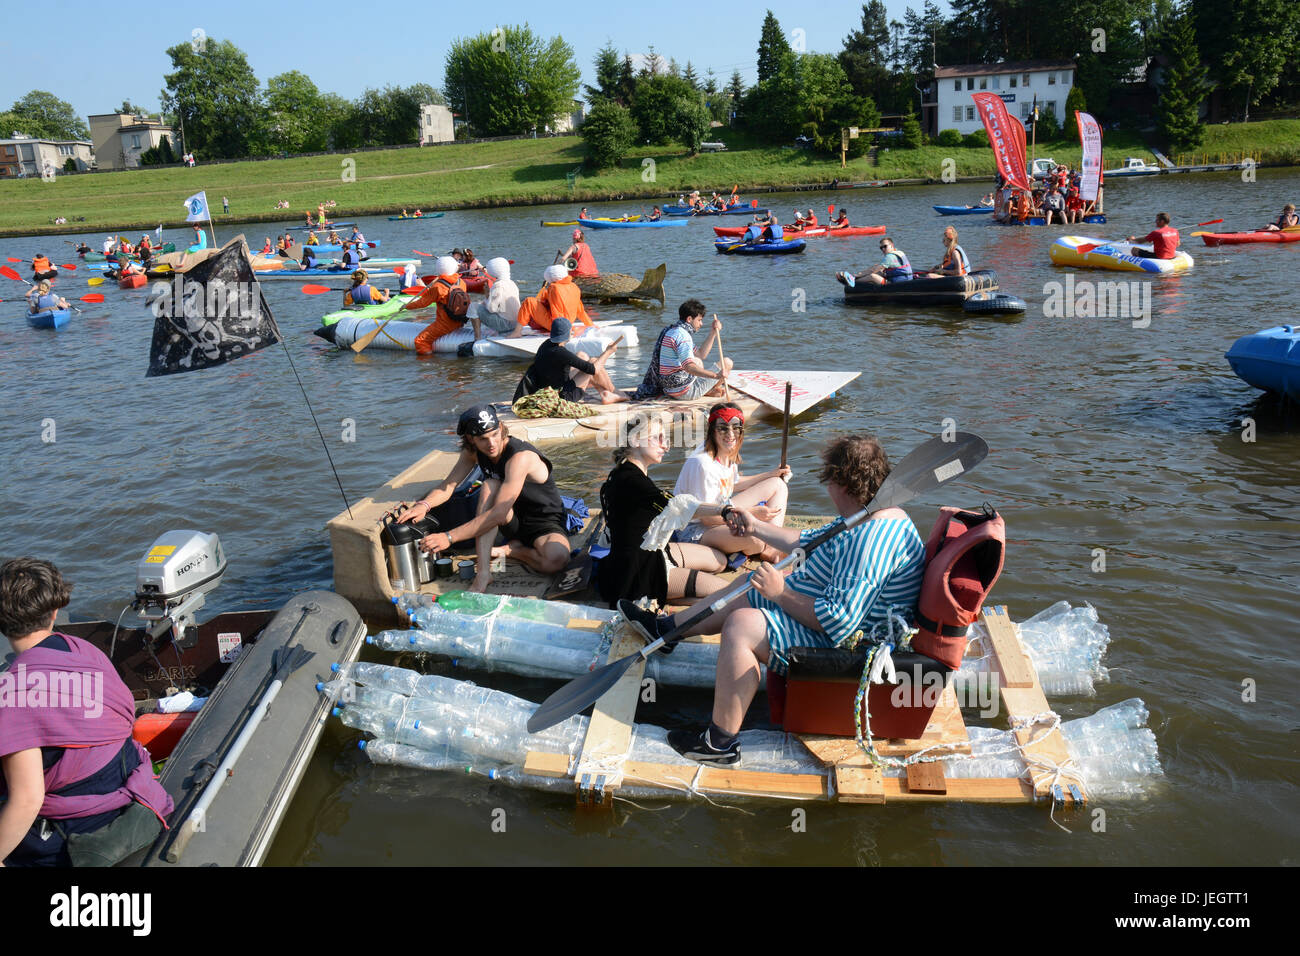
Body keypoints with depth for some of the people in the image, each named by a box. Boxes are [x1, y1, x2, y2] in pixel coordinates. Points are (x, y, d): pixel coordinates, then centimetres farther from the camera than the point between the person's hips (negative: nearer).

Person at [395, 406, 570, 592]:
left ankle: (508, 549, -6)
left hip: (546, 523, -5)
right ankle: (483, 572, -29)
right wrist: (424, 505, -25)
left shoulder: (520, 457, -31)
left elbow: (499, 513, -36)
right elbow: (448, 485, -2)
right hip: (515, 522, 5)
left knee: (557, 558, -39)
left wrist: (449, 537, -40)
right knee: (490, 486, -26)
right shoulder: (473, 452, -7)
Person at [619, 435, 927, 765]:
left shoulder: (872, 537, -29)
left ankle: (720, 742, -14)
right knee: (740, 594, 18)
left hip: (838, 647, -11)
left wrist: (781, 593, -24)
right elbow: (808, 543, 21)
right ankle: (666, 628, 37)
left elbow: (838, 621, -34)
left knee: (742, 624, -23)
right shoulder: (871, 519, 6)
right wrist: (755, 527, 23)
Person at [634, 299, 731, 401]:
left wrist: (713, 333, 15)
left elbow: (701, 354, 21)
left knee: (698, 361, 40)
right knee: (727, 363, -5)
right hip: (684, 392, -10)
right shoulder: (682, 335, -19)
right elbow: (689, 367, -33)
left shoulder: (671, 331, 15)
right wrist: (715, 375, -39)